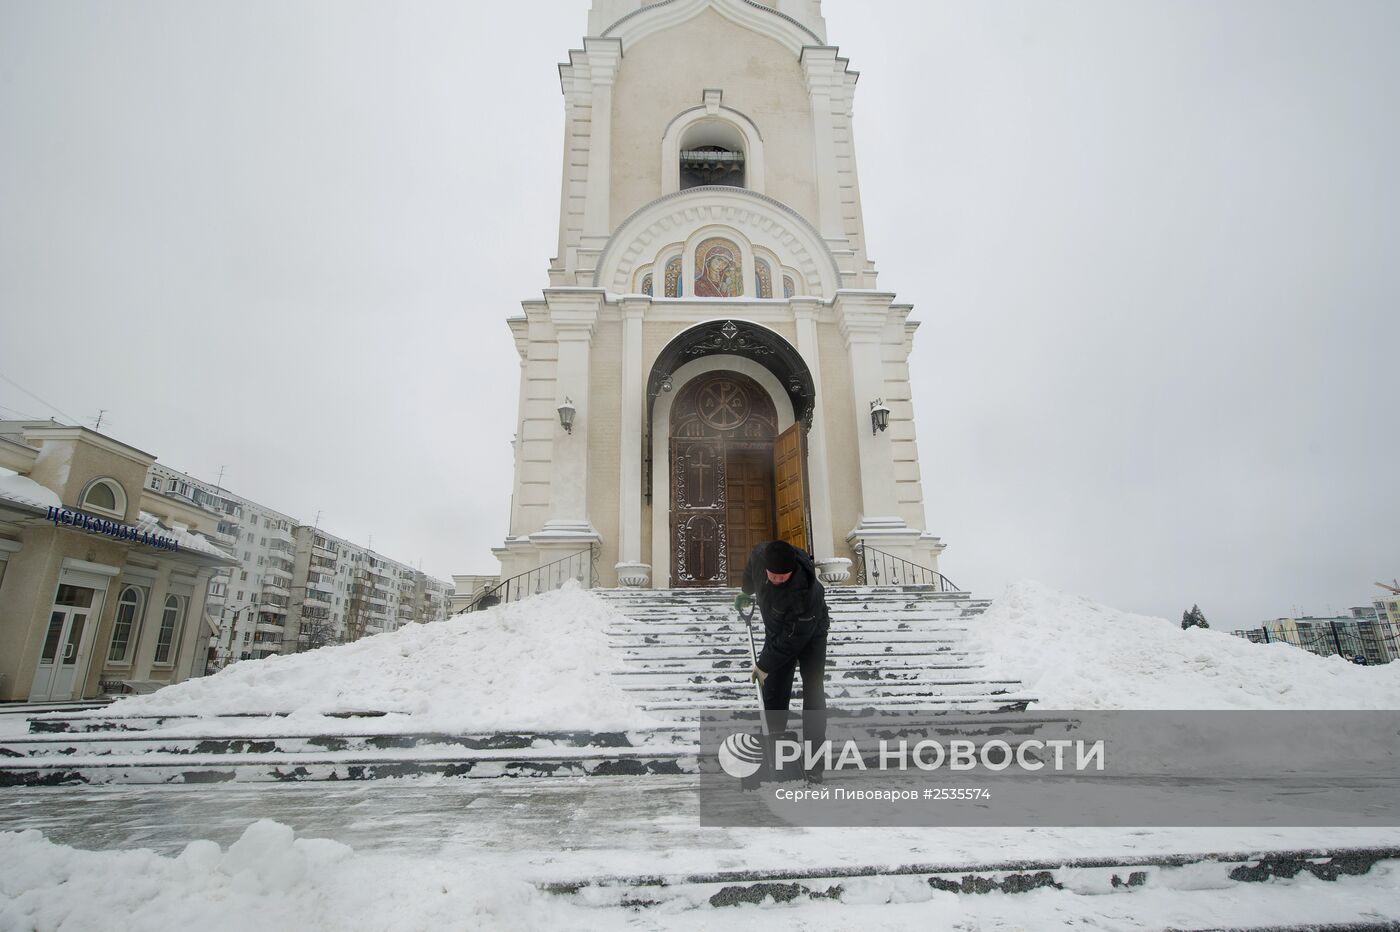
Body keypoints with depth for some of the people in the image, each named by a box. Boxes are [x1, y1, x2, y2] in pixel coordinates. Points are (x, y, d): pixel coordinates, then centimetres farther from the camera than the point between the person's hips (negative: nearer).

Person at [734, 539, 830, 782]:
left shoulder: (805, 590, -42)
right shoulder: (759, 554, -26)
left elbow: (793, 638, -31)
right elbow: (751, 573, 3)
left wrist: (765, 665, -22)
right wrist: (746, 593, 21)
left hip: (810, 633, -4)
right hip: (776, 631, 5)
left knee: (814, 693, -8)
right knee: (773, 691, 3)